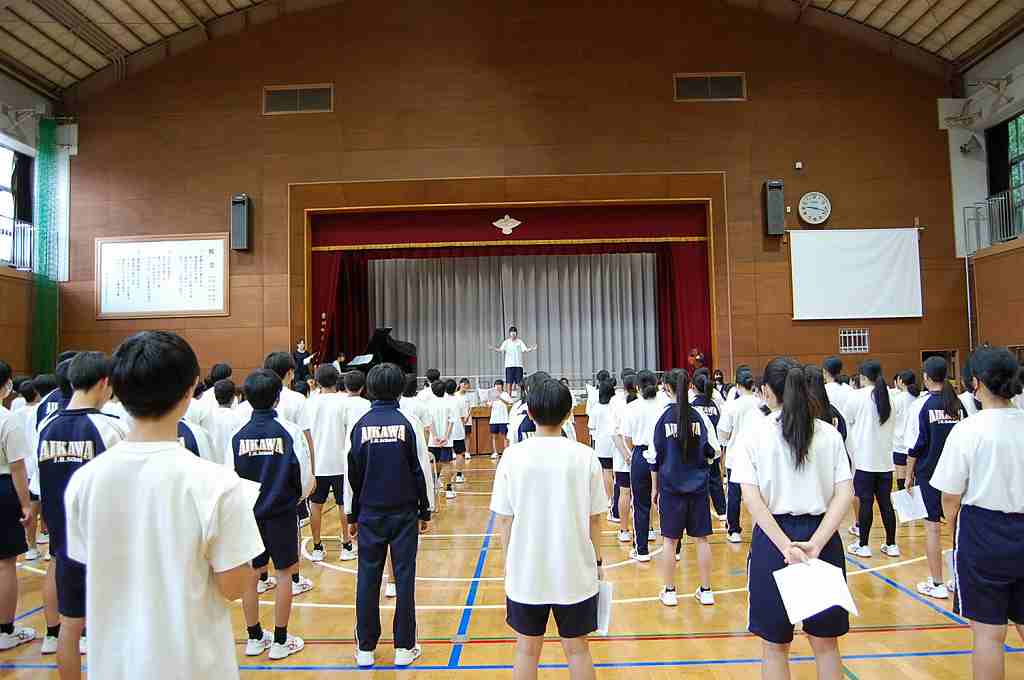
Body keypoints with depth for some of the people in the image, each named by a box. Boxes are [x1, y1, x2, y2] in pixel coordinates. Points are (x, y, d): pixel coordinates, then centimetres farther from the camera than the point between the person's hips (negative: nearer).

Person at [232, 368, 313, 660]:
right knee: (284, 574, 9)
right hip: (281, 514, -3)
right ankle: (280, 641, 17)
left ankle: (254, 638, 27)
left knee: (250, 575, 15)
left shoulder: (238, 435, -4)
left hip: (249, 514, 3)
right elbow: (305, 477, -9)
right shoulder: (290, 431, -12)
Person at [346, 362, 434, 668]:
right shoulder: (408, 423, -6)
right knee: (404, 578, 6)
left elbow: (352, 474, 3)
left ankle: (366, 648, 18)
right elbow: (422, 471, -3)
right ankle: (404, 647, 13)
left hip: (369, 514, 2)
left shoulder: (360, 425, -2)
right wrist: (425, 511, 7)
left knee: (367, 579, 9)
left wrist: (351, 516, 12)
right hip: (404, 513, -1)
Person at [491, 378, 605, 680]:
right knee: (577, 650, 17)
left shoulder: (512, 456, -9)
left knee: (527, 650, 17)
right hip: (575, 573, 0)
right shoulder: (585, 457, -9)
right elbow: (594, 519, -4)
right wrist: (597, 561, 11)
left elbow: (504, 520, -4)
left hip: (526, 574, 0)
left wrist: (509, 563, 10)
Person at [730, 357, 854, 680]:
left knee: (775, 646, 13)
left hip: (773, 537, -2)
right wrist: (816, 543, -12)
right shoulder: (829, 433, 2)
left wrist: (785, 546, -17)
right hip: (822, 536, 3)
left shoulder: (754, 434, -5)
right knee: (826, 643, 18)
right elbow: (845, 494, -6)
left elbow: (751, 498, -14)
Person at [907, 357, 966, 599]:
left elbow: (915, 445, -11)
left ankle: (937, 584, 7)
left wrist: (909, 474, -1)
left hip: (929, 473, -5)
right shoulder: (959, 404, 2)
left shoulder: (924, 406, -11)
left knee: (932, 526, 2)